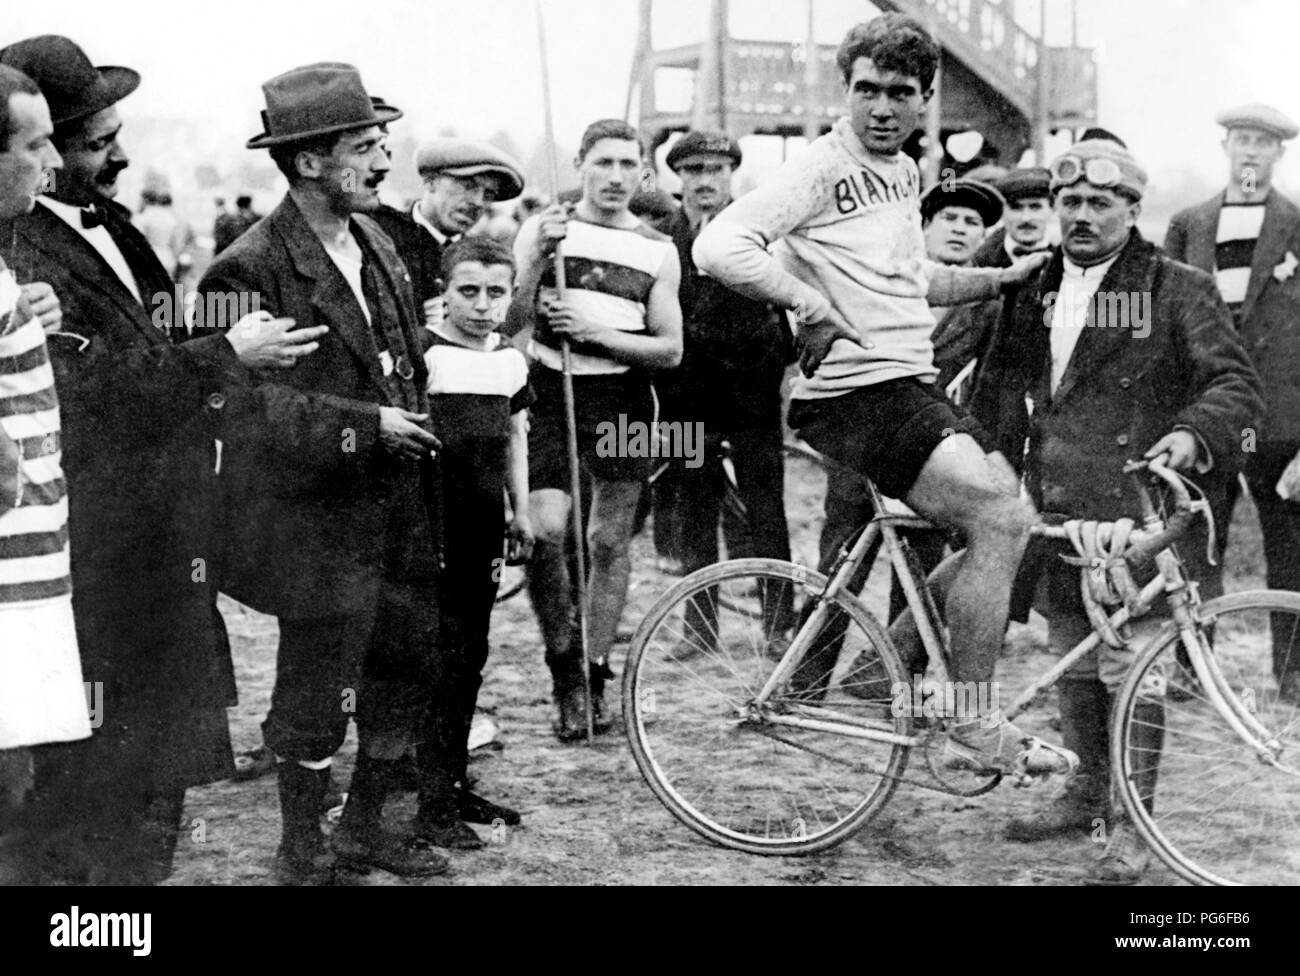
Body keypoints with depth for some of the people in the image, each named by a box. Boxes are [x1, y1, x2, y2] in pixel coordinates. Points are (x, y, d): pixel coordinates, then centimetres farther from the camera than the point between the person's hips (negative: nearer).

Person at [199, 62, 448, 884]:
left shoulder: (378, 245, 11)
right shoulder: (252, 269, -16)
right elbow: (251, 401, -22)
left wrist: (415, 434, 14)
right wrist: (365, 426, -21)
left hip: (400, 513, 8)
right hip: (320, 520, -8)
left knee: (406, 673, 16)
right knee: (317, 698, 3)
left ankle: (366, 828, 34)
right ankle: (301, 850, 24)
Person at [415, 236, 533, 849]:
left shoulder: (511, 358, 11)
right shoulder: (427, 354, -10)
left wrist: (520, 512, 20)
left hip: (484, 528, 7)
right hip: (437, 527, -7)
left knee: (471, 661, 13)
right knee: (443, 665, -6)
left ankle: (456, 784, 23)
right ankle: (432, 804, 0)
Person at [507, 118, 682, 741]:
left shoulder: (656, 251, 7)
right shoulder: (542, 230, 4)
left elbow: (670, 349, 2)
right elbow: (510, 325, -4)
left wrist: (596, 332, -11)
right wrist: (537, 261, -19)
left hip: (622, 402, 2)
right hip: (552, 394, -1)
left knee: (609, 542, 4)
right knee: (545, 531, -16)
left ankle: (595, 674, 19)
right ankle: (564, 666, 4)